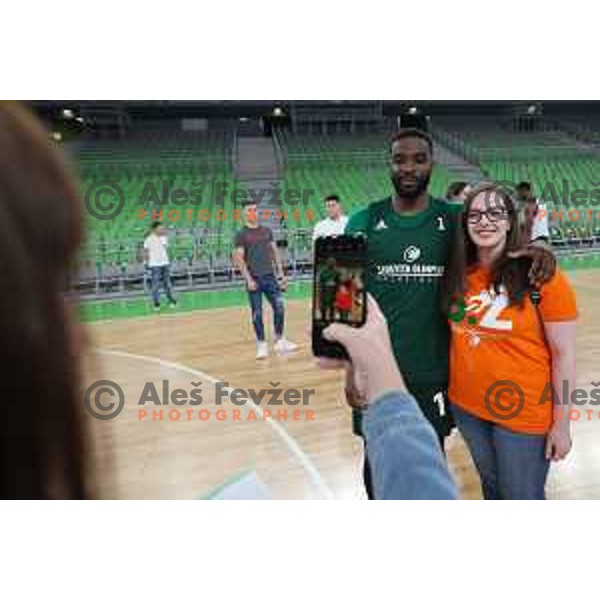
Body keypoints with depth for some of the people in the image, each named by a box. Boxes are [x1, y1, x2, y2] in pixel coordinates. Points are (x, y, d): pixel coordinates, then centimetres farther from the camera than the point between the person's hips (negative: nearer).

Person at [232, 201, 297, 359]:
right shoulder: (241, 235, -2)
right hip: (254, 279, -4)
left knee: (279, 307, 0)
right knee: (257, 313, 2)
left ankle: (280, 341, 13)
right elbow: (238, 258, -7)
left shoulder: (267, 231, 12)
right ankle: (261, 345, 13)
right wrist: (248, 279, -14)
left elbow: (275, 252, 14)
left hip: (270, 276, 4)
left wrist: (281, 273, 7)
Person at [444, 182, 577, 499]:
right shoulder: (459, 274, -3)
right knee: (491, 484, 25)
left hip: (524, 415, -4)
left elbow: (564, 354, -12)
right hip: (466, 407, 4)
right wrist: (451, 393, 6)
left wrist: (561, 424, -9)